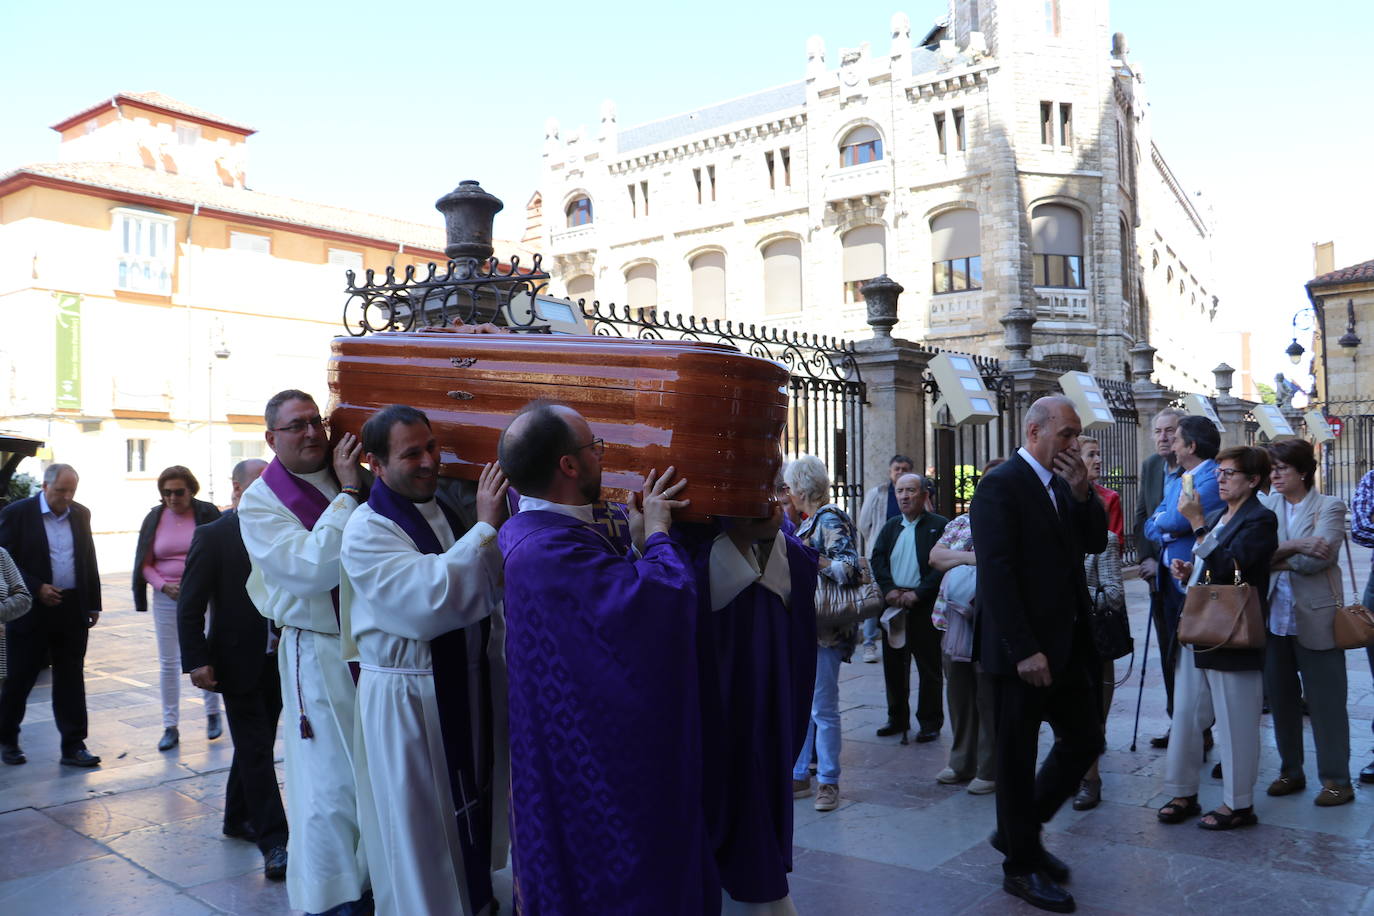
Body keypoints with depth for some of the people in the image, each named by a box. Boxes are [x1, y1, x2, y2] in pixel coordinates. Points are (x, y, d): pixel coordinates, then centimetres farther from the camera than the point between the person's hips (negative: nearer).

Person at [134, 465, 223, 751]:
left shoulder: (207, 513, -3)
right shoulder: (155, 518, 4)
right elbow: (144, 563, 7)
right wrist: (164, 586, -9)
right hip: (166, 598, 2)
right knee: (168, 663, 5)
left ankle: (213, 713, 23)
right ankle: (170, 727, 13)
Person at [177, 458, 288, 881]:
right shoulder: (213, 536, -8)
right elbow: (190, 606, -8)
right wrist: (196, 660, -15)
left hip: (277, 660, 5)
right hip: (238, 663, -5)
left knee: (254, 746, 17)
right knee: (256, 750, -1)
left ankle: (238, 818, 35)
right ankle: (273, 841, 3)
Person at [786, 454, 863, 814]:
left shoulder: (830, 520, -12)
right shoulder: (809, 522, 14)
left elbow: (849, 569, -23)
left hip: (823, 630, -9)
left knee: (823, 708, 0)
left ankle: (828, 782, 10)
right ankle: (799, 775, 21)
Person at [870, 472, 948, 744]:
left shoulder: (940, 526, -4)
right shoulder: (891, 527, 13)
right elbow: (877, 559, 4)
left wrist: (917, 594, -18)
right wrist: (889, 590, -12)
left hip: (924, 606, -5)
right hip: (893, 605, 5)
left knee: (929, 668, 4)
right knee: (893, 665, 12)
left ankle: (930, 723, 14)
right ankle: (897, 718, 25)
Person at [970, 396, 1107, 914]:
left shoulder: (1064, 485, 12)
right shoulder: (1001, 485, -14)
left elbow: (1096, 543, 10)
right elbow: (996, 573, -20)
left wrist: (1082, 493, -6)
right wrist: (1024, 650, -22)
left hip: (1067, 645, 8)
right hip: (1024, 651, -8)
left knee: (1085, 740, 13)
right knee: (1018, 758, 6)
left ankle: (1019, 831, 31)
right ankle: (1021, 866, 23)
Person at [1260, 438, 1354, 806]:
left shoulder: (1329, 507, -4)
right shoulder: (1267, 505, 6)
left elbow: (1320, 557, -17)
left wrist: (1275, 558, -9)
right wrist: (1295, 546, -20)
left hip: (1315, 619, -4)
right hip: (1274, 617, 4)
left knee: (1326, 700, 3)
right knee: (1281, 698, 12)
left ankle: (1336, 779, 14)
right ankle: (1290, 771, 25)